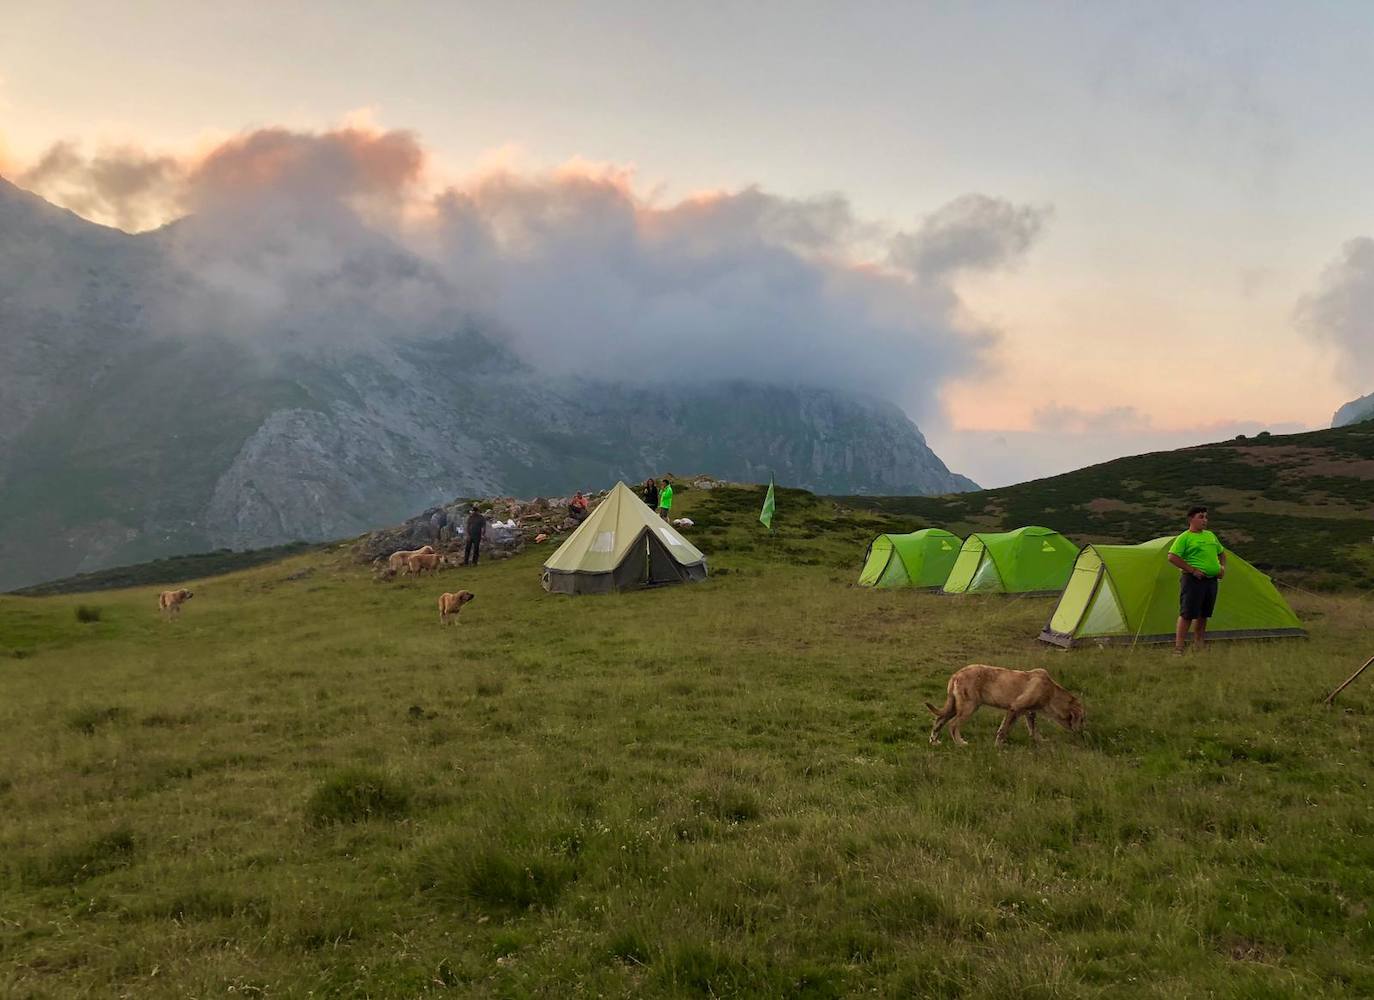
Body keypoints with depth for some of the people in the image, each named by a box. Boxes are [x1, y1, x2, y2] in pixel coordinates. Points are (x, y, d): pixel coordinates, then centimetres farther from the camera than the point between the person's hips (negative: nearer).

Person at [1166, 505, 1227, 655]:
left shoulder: (1211, 535, 17)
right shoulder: (1184, 537, -7)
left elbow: (1221, 553, 31)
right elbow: (1172, 557, -15)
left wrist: (1223, 567, 12)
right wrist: (1192, 570, -17)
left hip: (1211, 580, 7)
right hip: (1193, 580, -7)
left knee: (1203, 615, 12)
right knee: (1187, 614, -9)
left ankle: (1198, 647, 21)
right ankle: (1178, 649, -8)